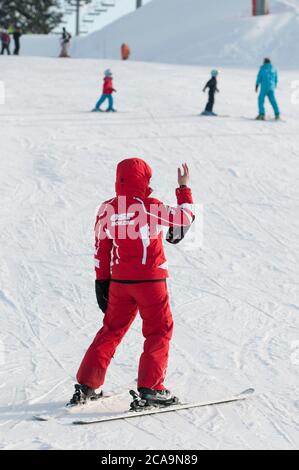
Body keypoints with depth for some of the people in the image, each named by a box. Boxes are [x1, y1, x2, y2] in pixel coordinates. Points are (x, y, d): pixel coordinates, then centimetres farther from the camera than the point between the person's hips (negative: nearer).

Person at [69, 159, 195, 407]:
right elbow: (186, 218, -2)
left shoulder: (107, 209, 0)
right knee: (159, 331, 8)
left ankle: (86, 385, 13)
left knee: (112, 330, 15)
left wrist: (102, 280, 15)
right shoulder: (150, 207, -13)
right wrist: (184, 187, 9)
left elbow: (101, 249, 6)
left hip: (119, 281, 5)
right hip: (150, 280, -5)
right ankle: (150, 386, 1)